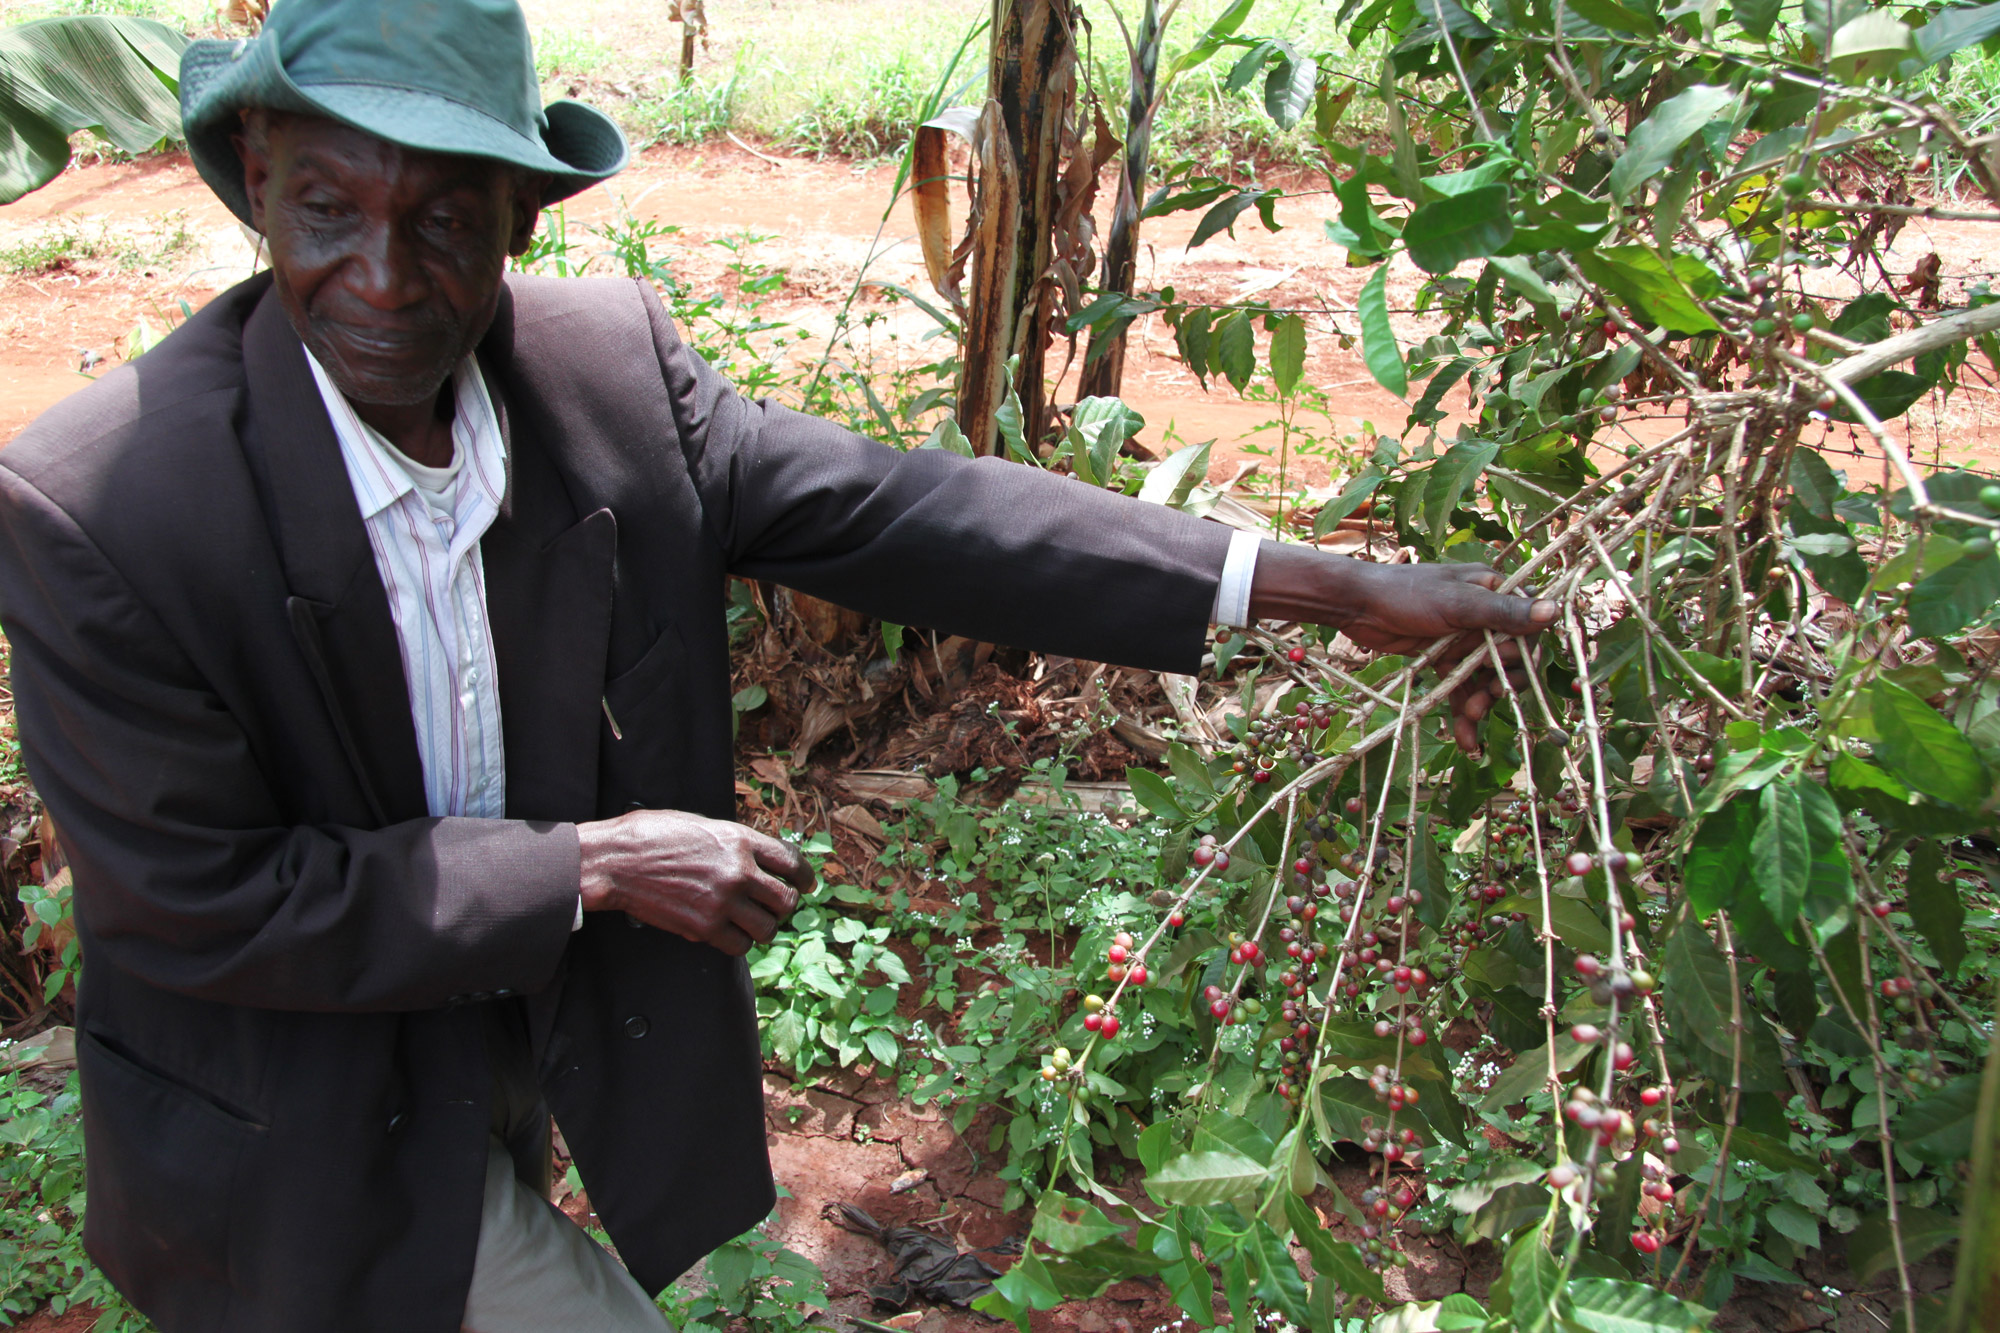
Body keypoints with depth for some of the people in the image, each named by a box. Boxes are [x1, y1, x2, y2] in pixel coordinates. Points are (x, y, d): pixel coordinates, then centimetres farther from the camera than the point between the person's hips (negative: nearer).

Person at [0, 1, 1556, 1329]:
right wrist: (598, 863, -26)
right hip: (310, 1137, -4)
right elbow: (196, 906, -24)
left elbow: (890, 514, -17)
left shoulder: (606, 361, -17)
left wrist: (1318, 586, -19)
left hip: (540, 1037, 5)